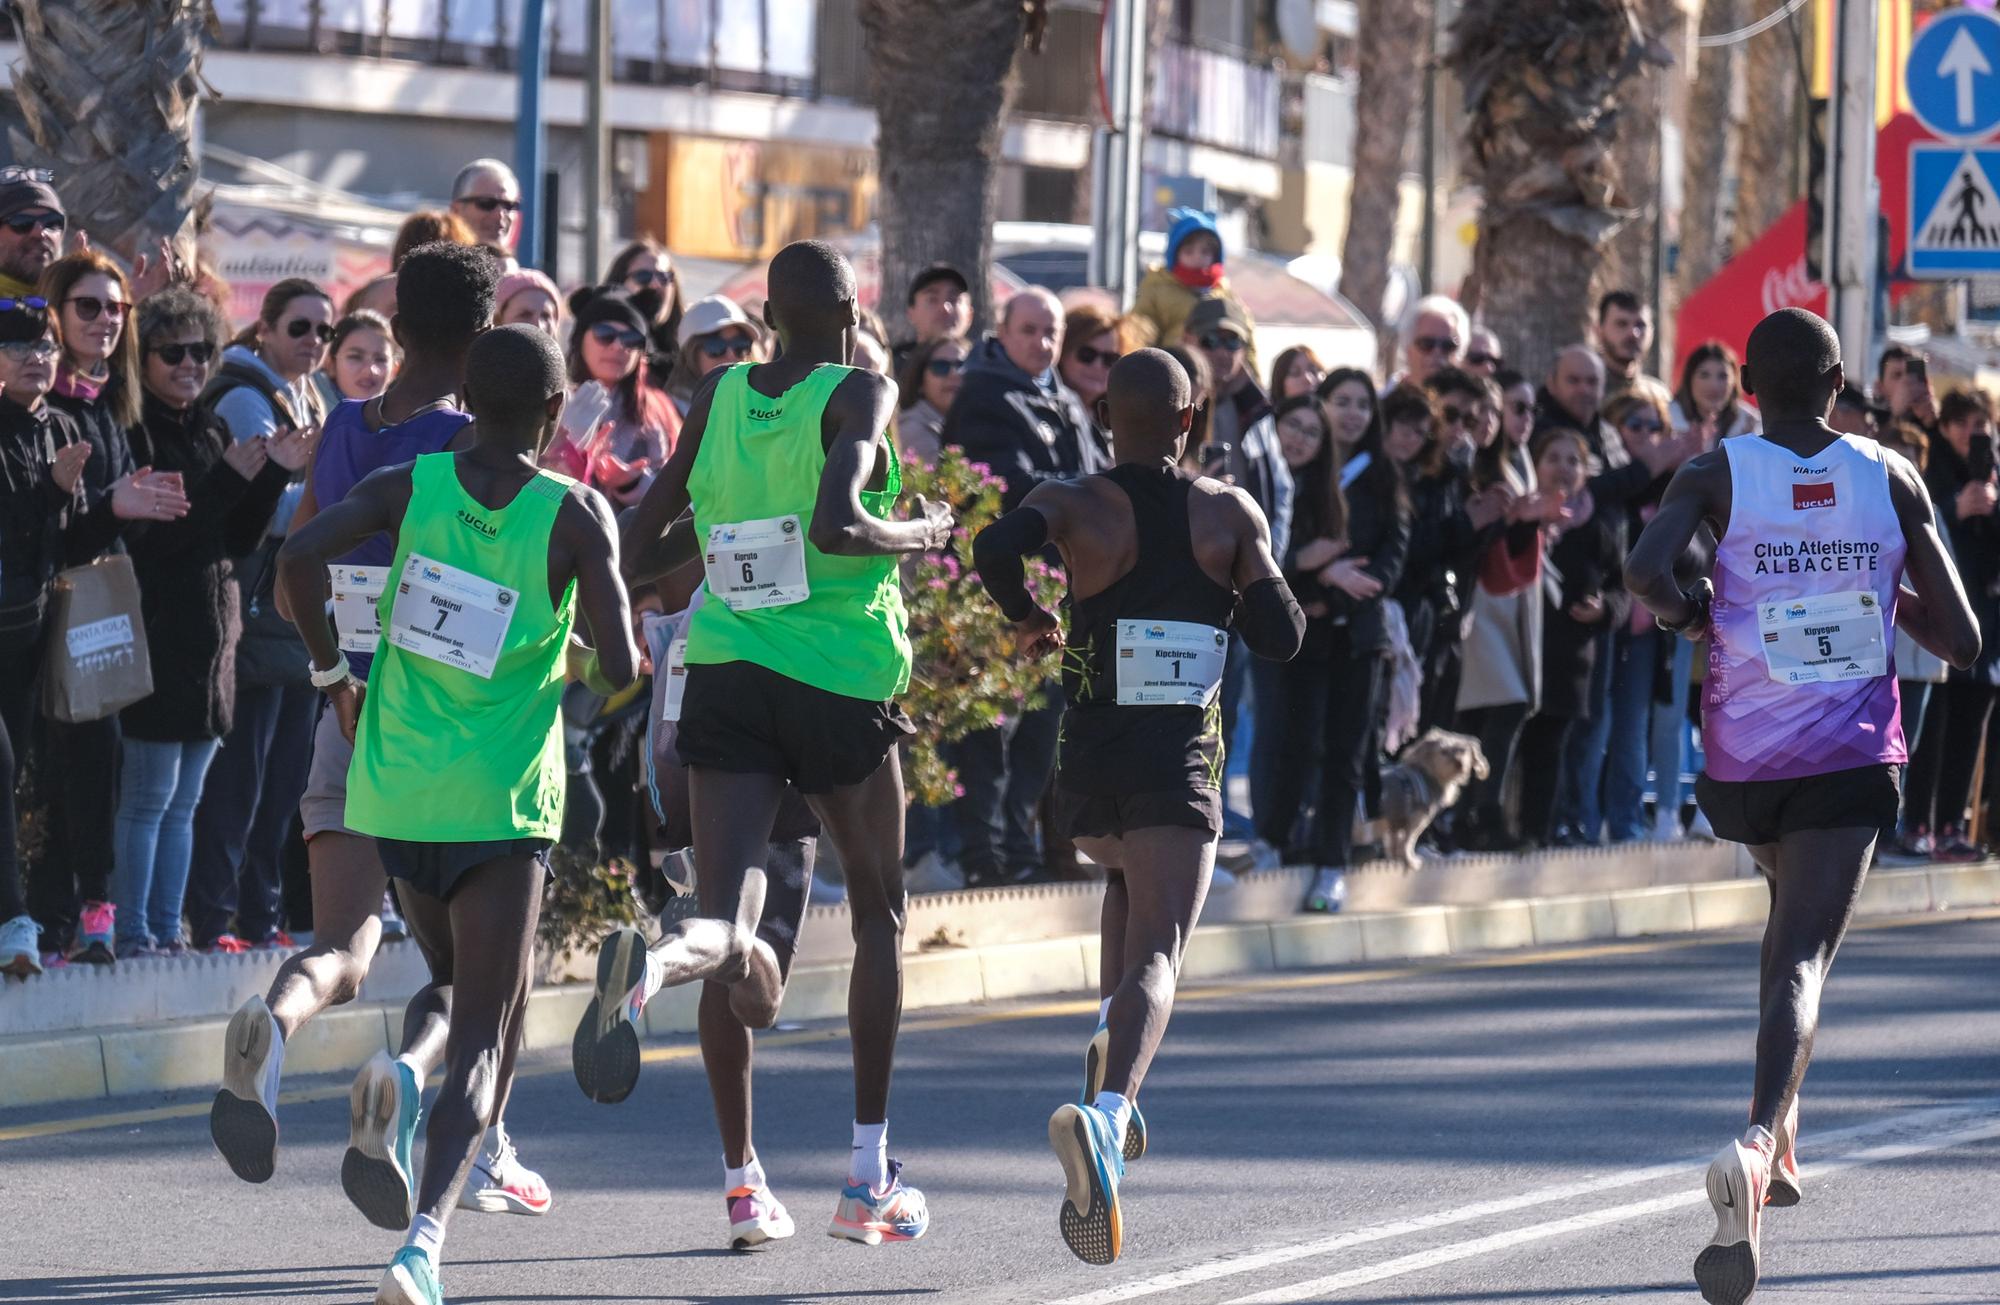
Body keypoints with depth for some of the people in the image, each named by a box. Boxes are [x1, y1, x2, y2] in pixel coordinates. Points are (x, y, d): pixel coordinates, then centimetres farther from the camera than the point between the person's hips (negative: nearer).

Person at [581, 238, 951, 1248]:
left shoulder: (721, 396, 8)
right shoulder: (858, 395, -7)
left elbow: (640, 537, 15)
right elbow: (836, 527, -23)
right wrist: (921, 535, -5)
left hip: (727, 672, 3)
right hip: (841, 680, -3)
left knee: (731, 926, -1)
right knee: (877, 913, 16)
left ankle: (669, 994, -38)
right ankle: (869, 1178, 18)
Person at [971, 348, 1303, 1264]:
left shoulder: (1075, 503, 0)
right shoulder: (1232, 515, 2)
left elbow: (997, 548, -21)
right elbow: (1282, 638, 0)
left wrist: (1028, 621, -2)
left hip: (1090, 759, 2)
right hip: (1182, 764, -2)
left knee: (1129, 878, 36)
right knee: (1157, 951, -14)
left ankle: (1110, 1038, 19)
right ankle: (1108, 1109, -40)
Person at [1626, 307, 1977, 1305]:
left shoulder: (1718, 475, -2)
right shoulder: (1891, 480, 1)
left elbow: (1644, 571, -22)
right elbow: (1961, 641, 2)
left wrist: (1684, 613, -1)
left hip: (1743, 760, 2)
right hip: (1851, 758, -2)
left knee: (1791, 909, 30)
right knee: (1803, 959, -10)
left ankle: (1780, 1139, 29)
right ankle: (1760, 1137, -37)